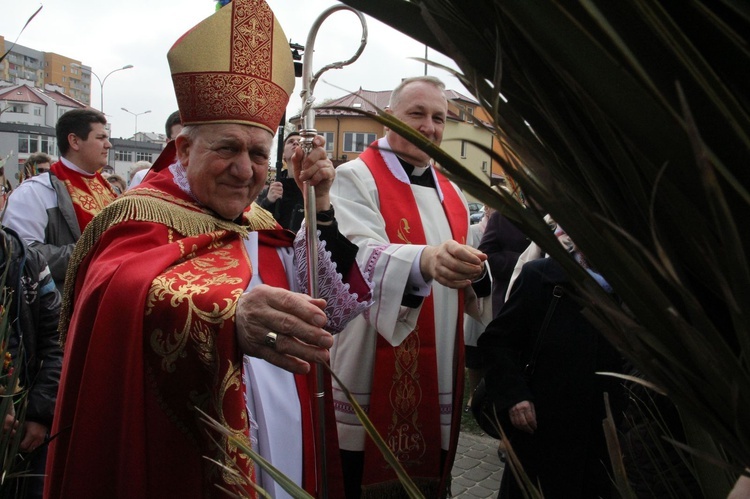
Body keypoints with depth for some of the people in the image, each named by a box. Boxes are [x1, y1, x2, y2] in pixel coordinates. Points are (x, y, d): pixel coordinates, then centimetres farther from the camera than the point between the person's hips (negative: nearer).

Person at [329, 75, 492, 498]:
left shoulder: (450, 194, 15)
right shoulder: (356, 179, -6)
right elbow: (361, 258, -24)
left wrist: (476, 270, -5)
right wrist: (424, 261, -44)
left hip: (438, 380, 6)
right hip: (374, 381, -6)